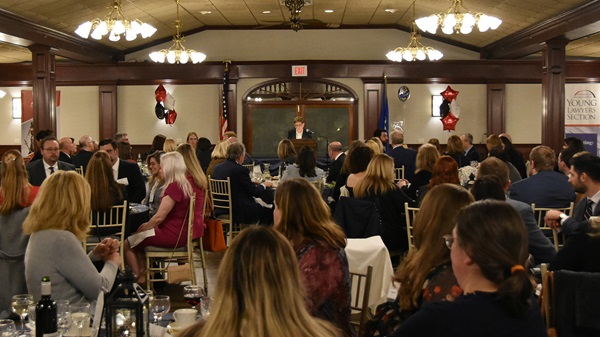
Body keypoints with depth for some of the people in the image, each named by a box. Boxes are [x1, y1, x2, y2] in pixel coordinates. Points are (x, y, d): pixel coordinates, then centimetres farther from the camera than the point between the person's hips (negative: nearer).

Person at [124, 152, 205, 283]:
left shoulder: (175, 186, -21)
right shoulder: (195, 182, 7)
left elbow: (159, 217, -20)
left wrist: (145, 227, 2)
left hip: (176, 235, -10)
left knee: (127, 244, 4)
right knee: (138, 238, 25)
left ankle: (140, 279, 15)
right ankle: (145, 272, 22)